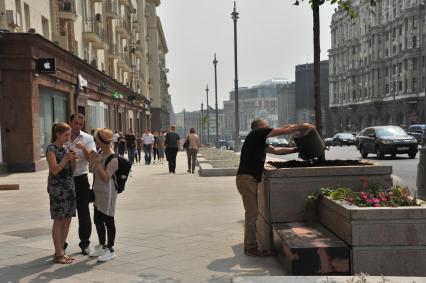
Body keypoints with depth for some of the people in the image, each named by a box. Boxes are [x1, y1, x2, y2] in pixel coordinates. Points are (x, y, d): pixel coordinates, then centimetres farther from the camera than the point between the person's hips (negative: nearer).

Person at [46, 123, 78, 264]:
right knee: (58, 221, -3)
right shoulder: (51, 148, -7)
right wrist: (66, 158, -22)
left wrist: (73, 159, -4)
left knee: (67, 220, 8)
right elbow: (54, 170, -14)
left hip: (69, 186, 7)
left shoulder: (66, 148, 13)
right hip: (57, 187, -7)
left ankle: (61, 251, 18)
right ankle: (58, 255, 5)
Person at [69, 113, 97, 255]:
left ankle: (85, 244, 20)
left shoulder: (88, 138, -1)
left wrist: (83, 148, -29)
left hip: (81, 179, -1)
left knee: (84, 213, 6)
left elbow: (91, 159, -11)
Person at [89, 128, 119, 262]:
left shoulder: (113, 159, -19)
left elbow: (106, 178, -22)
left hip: (107, 193, -9)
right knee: (98, 220, 17)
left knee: (108, 220, 1)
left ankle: (110, 249, 13)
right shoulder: (101, 153, 7)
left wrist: (98, 164, -24)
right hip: (98, 192, 9)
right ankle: (102, 246, 33)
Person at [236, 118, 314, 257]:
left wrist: (295, 149, 24)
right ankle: (251, 248, 0)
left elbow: (276, 150, 27)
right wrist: (302, 126, 5)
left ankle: (250, 245, 21)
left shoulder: (259, 140, 23)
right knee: (252, 213, -7)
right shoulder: (257, 134, -4)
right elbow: (284, 130, -4)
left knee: (252, 213, 13)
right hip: (246, 178, -10)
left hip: (250, 179, 10)